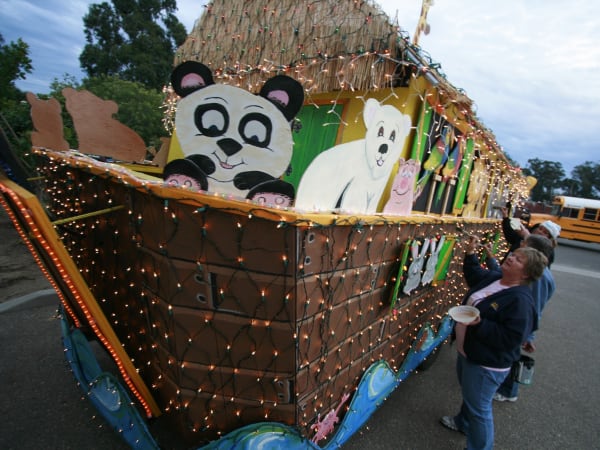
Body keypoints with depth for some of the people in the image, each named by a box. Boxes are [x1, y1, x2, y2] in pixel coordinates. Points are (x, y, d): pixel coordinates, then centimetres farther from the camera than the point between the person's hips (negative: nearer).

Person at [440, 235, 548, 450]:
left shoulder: (521, 301, -27)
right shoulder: (493, 277, -2)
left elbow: (511, 338, -29)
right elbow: (475, 275, 22)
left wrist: (480, 324, -36)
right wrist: (470, 253, 11)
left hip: (486, 364, -9)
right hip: (466, 352, 9)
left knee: (479, 408, 8)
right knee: (468, 394, 32)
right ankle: (463, 422, 57)